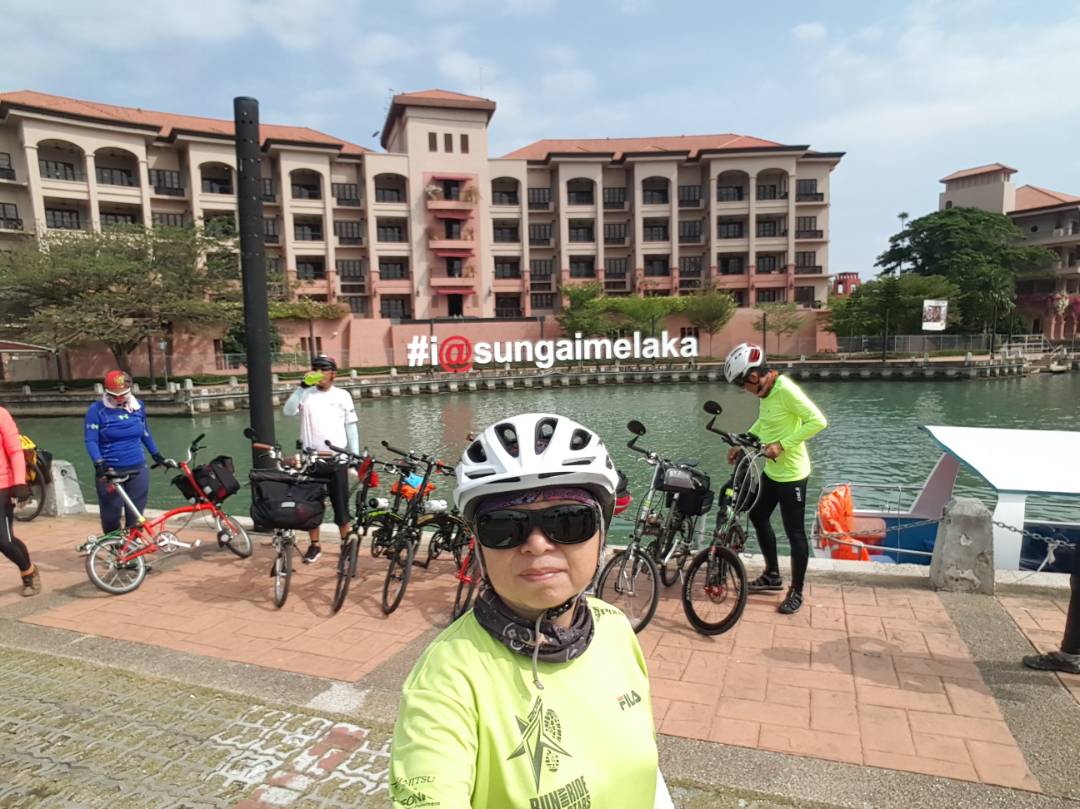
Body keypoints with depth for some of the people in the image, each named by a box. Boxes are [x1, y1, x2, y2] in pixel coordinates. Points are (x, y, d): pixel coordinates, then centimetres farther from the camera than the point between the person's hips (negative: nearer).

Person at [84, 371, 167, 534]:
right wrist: (99, 463, -24)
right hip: (110, 472, -3)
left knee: (135, 518, 8)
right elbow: (90, 440, -10)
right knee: (111, 518, 4)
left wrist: (156, 454, 25)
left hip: (138, 470, 3)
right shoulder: (97, 410, -5)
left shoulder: (138, 406, 6)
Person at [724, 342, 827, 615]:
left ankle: (796, 592, 18)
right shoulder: (766, 390, 3)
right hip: (771, 470, 10)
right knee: (758, 516, 20)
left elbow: (818, 421, -27)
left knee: (795, 533, 3)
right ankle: (772, 575, 35)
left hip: (791, 474, -10)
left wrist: (782, 444, -27)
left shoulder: (786, 390, -23)